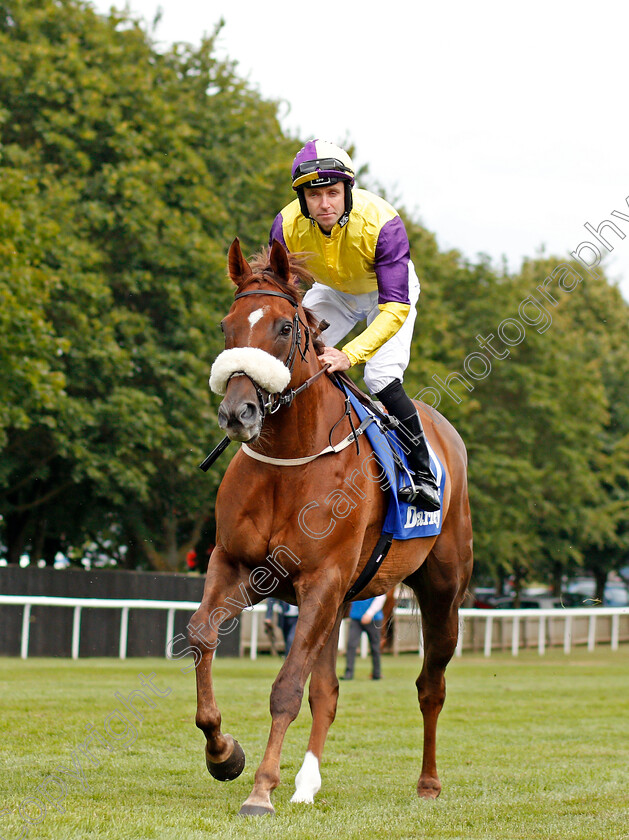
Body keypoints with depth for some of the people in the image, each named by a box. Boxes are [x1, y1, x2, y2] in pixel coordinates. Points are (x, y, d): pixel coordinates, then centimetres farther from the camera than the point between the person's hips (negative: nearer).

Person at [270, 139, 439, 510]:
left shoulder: (381, 223, -40)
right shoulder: (287, 226, -29)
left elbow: (395, 307, -41)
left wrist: (350, 354, -53)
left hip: (387, 290, -4)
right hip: (333, 292, 4)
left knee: (382, 379, -22)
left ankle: (424, 473, -10)